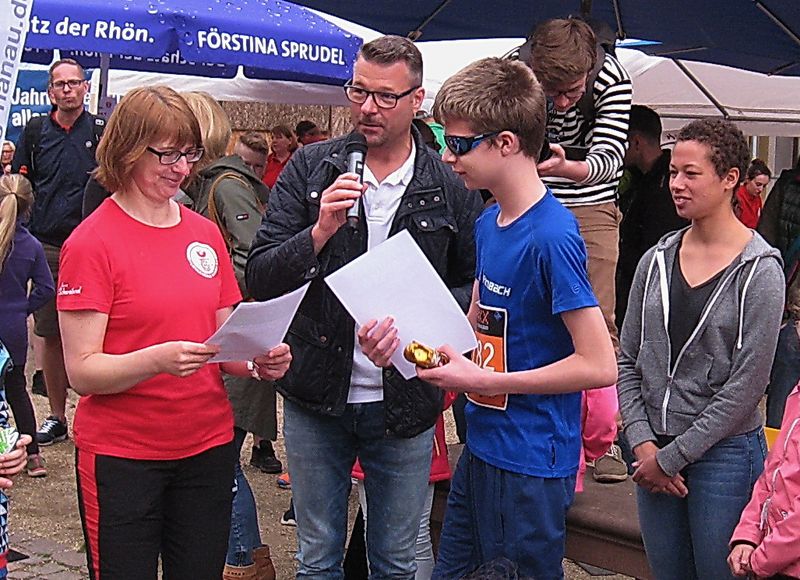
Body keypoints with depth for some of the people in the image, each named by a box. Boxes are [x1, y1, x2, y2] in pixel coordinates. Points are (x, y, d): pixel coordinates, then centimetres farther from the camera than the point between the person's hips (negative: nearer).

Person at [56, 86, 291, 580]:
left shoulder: (206, 233, 8)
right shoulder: (92, 242, -9)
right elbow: (82, 371, -13)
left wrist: (259, 362, -7)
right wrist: (158, 359, -29)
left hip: (208, 446, 5)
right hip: (121, 456, -5)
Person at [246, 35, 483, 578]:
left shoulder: (452, 187, -3)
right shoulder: (311, 168, -1)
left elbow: (473, 289, 4)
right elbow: (260, 278, -5)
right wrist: (320, 232, -21)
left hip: (404, 405, 0)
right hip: (317, 396, 1)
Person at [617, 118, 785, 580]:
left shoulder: (759, 272, -10)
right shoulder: (656, 261, 4)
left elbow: (745, 386, -13)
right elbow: (628, 361, 7)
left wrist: (672, 456, -11)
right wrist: (643, 443, -5)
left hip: (724, 452, -4)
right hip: (654, 453, 5)